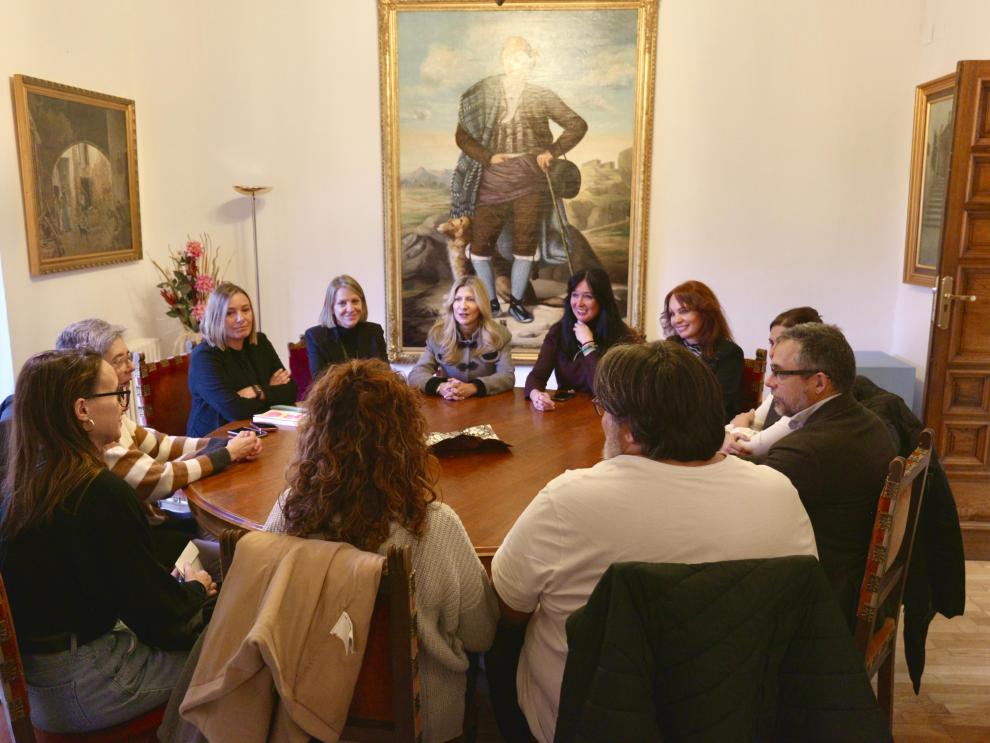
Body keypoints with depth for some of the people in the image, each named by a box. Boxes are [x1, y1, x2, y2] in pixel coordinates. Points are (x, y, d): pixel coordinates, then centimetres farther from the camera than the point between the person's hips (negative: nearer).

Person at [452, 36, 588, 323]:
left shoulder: (542, 97, 5)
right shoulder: (483, 93, 3)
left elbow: (578, 125, 6)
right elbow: (462, 135, 4)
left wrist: (552, 151, -4)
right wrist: (487, 157, -9)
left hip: (530, 178, 0)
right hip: (493, 179, 0)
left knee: (525, 246, 2)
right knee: (480, 246, -1)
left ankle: (517, 301, 20)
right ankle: (491, 301, 18)